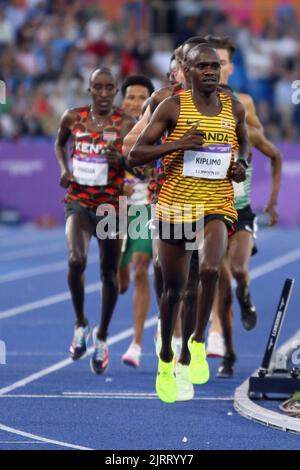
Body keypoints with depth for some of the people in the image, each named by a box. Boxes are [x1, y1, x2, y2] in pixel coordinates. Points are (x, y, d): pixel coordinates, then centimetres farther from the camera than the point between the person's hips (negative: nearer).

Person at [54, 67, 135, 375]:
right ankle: (80, 324, -2)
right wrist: (64, 168, 2)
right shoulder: (73, 118, 1)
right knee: (76, 260, -25)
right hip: (78, 202, 0)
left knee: (109, 274, 8)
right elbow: (59, 143, 21)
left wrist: (121, 160, -27)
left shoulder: (125, 125, -5)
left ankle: (102, 338, 29)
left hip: (111, 205, 0)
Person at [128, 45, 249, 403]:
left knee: (210, 269, -27)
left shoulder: (234, 109, 5)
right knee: (173, 288, 9)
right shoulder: (173, 107, -6)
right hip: (175, 205, -1)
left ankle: (198, 343, -7)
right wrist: (178, 144, -21)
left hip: (218, 205, 1)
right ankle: (166, 360, 31)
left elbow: (243, 142, 26)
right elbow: (134, 156, -8)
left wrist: (241, 165, 4)